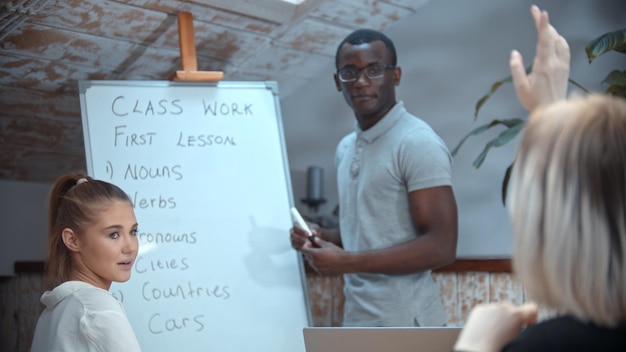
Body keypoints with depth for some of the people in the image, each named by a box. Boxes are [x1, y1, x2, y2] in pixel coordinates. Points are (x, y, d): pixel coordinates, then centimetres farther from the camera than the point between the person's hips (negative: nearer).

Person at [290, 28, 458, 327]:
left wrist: (347, 262, -20)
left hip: (404, 322, -7)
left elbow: (441, 247, -18)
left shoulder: (417, 143, -13)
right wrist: (323, 236, 3)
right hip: (358, 318, 7)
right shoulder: (345, 148, 12)